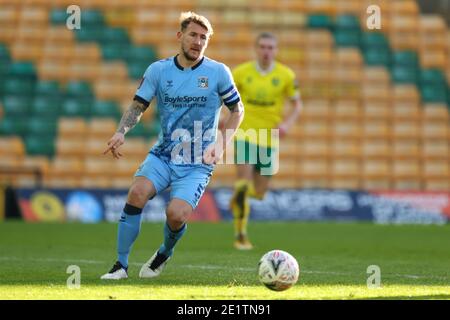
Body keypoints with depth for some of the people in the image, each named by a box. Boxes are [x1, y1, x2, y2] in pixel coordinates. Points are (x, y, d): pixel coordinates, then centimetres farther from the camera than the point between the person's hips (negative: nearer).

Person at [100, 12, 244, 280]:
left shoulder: (218, 72, -3)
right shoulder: (158, 70, 2)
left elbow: (237, 109, 7)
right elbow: (138, 106, 5)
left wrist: (221, 145, -6)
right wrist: (122, 132, -14)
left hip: (198, 164, -2)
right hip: (162, 155, 2)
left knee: (176, 214, -23)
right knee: (138, 192, -26)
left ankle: (165, 253, 14)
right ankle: (121, 264, -13)